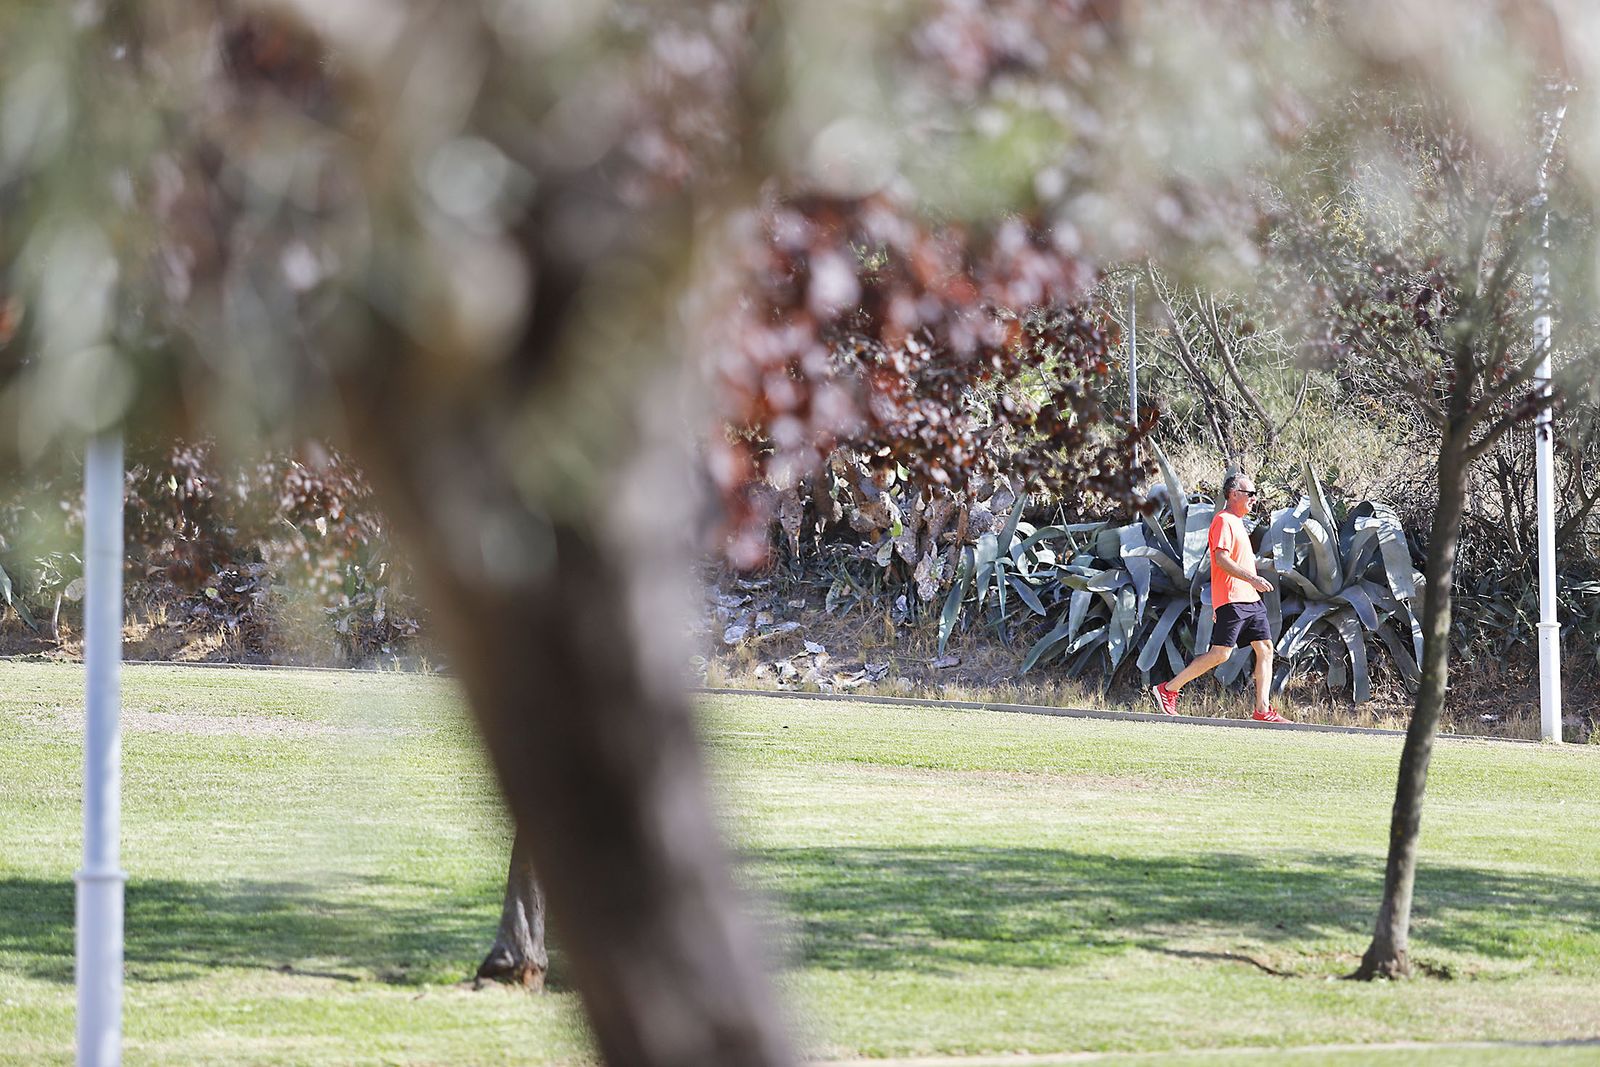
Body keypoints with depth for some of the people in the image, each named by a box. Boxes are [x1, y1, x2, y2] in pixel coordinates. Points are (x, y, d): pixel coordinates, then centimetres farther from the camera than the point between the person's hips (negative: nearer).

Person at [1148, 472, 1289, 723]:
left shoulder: (1236, 522, 22)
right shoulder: (1223, 521, -9)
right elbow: (1221, 559, -20)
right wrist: (1252, 578, -24)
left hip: (1250, 599, 10)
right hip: (1231, 599, -10)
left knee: (1265, 648, 2)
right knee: (1220, 653, -12)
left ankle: (1262, 710, 1)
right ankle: (1168, 690, -4)